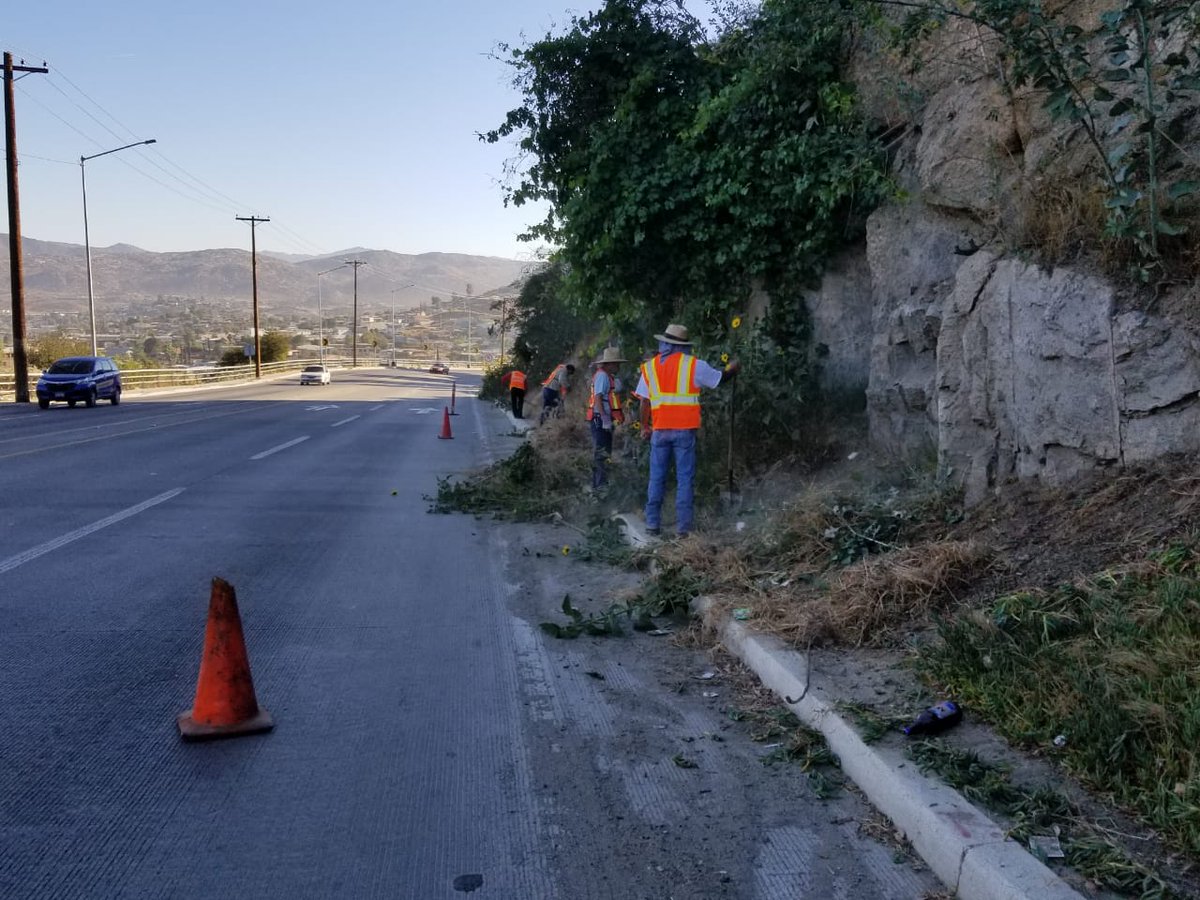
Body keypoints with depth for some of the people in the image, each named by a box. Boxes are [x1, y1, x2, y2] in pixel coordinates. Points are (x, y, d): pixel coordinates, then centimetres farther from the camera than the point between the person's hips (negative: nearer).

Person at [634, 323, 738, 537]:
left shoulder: (649, 367, 6)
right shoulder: (693, 365, -1)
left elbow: (645, 401, 7)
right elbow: (720, 377, 11)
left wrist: (645, 426, 17)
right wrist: (733, 369, 32)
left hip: (660, 430, 2)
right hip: (685, 429, -2)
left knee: (657, 477, 10)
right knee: (684, 479, 2)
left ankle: (653, 523, 11)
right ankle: (683, 527, 0)